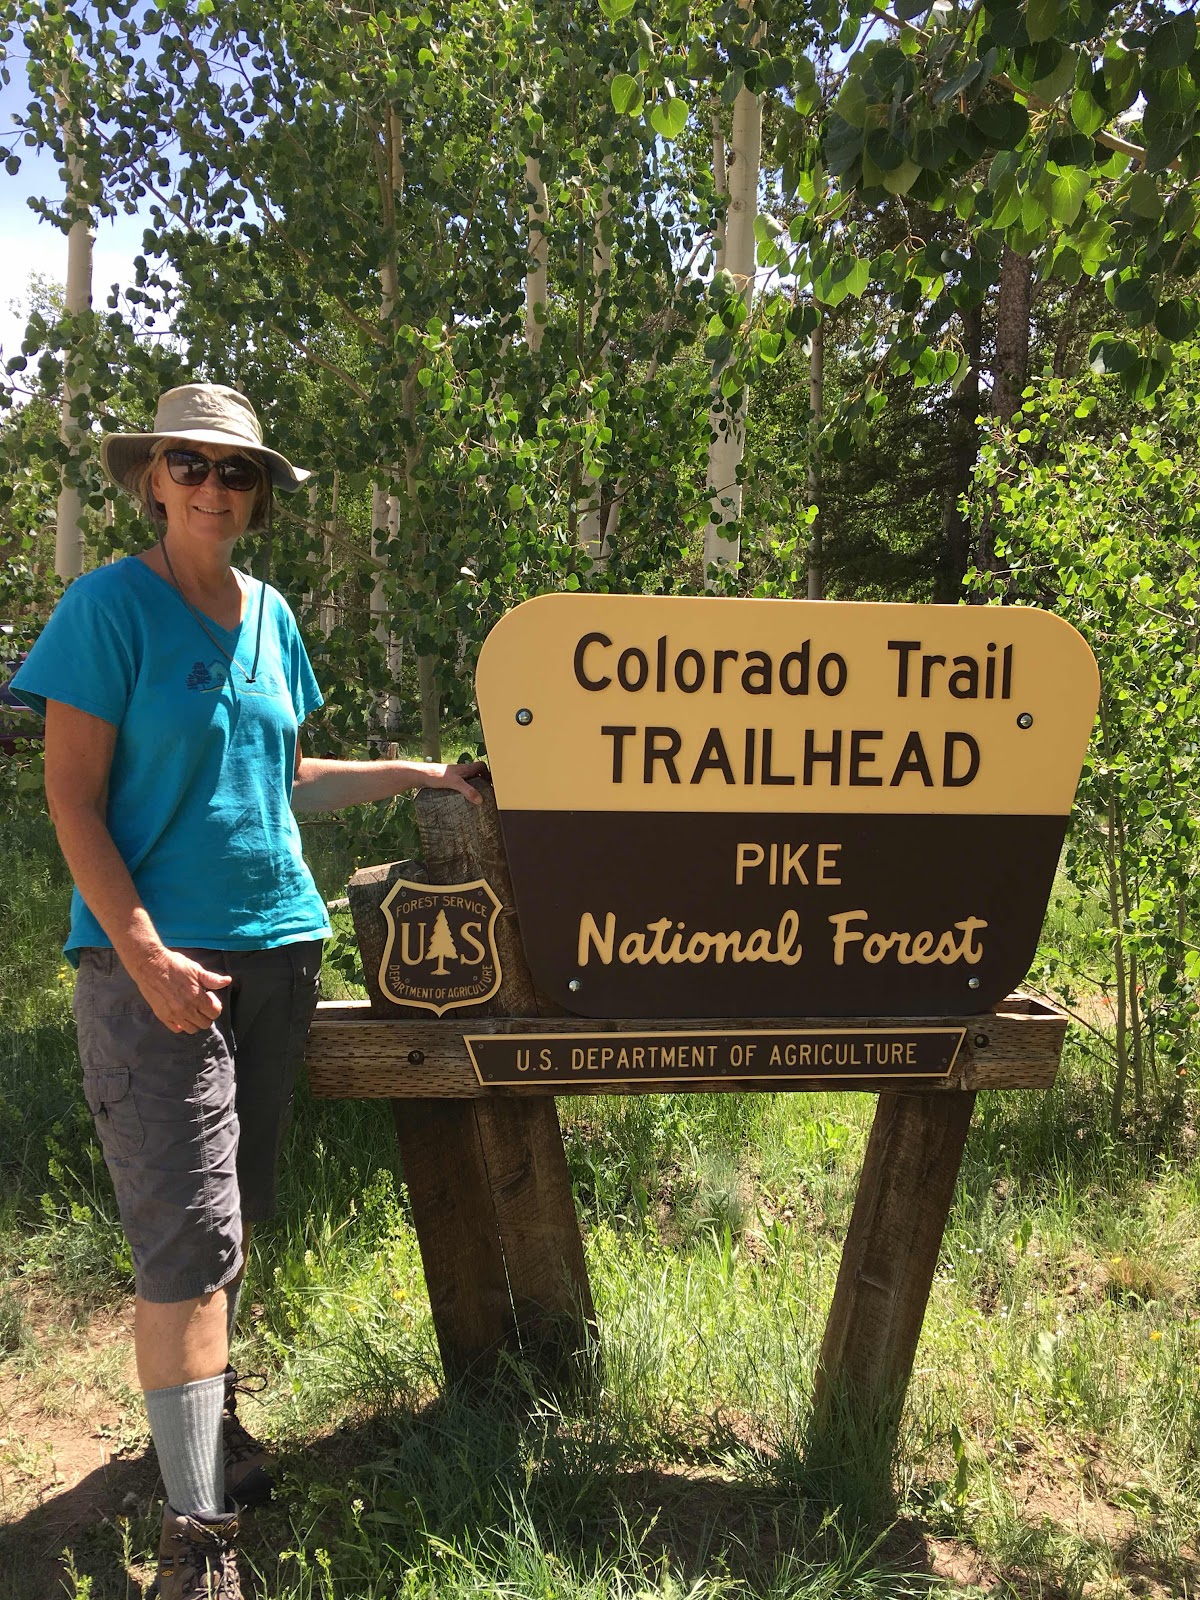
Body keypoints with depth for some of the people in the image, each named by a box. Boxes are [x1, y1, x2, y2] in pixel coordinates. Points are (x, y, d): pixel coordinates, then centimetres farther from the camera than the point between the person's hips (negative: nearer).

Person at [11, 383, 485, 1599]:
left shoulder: (269, 613, 13)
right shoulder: (109, 606, -6)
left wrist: (415, 775, 16)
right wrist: (145, 952, -18)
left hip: (276, 943, 6)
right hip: (155, 959, -6)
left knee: (236, 1213, 16)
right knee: (188, 1232, -8)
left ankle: (207, 1416, 36)